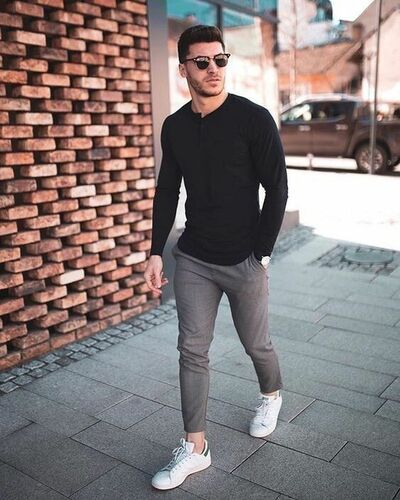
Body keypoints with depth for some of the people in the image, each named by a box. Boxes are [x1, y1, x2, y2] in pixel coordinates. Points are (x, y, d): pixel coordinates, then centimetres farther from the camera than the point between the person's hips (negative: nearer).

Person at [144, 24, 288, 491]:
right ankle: (195, 447, 19)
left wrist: (260, 254, -11)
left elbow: (277, 189, -9)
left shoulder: (254, 119, -10)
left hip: (244, 260, -3)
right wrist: (156, 251, 5)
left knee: (255, 344, 14)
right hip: (192, 259, 4)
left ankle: (271, 394, 47)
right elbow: (167, 191, 10)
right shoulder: (174, 126, 4)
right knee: (192, 350, 5)